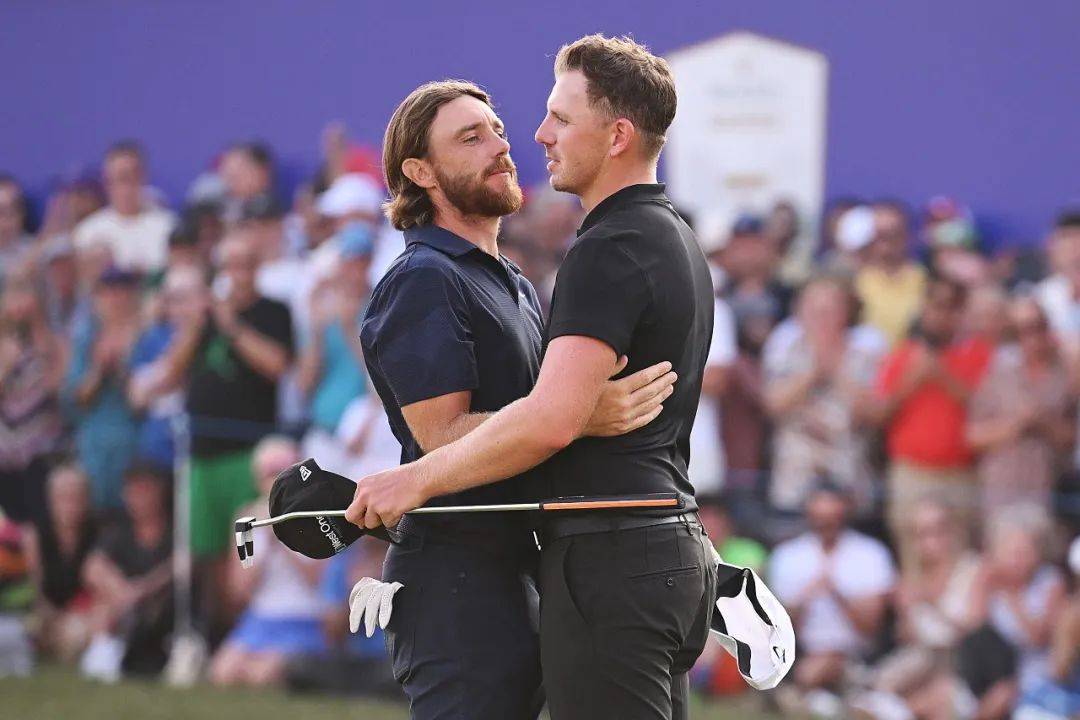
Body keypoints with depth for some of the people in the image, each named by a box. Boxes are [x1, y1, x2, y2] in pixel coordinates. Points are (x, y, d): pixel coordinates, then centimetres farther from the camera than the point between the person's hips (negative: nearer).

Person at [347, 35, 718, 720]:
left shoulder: (611, 249, -16)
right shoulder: (676, 240, 18)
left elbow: (554, 418, -25)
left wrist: (417, 479, -18)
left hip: (611, 559, -10)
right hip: (676, 549, 10)